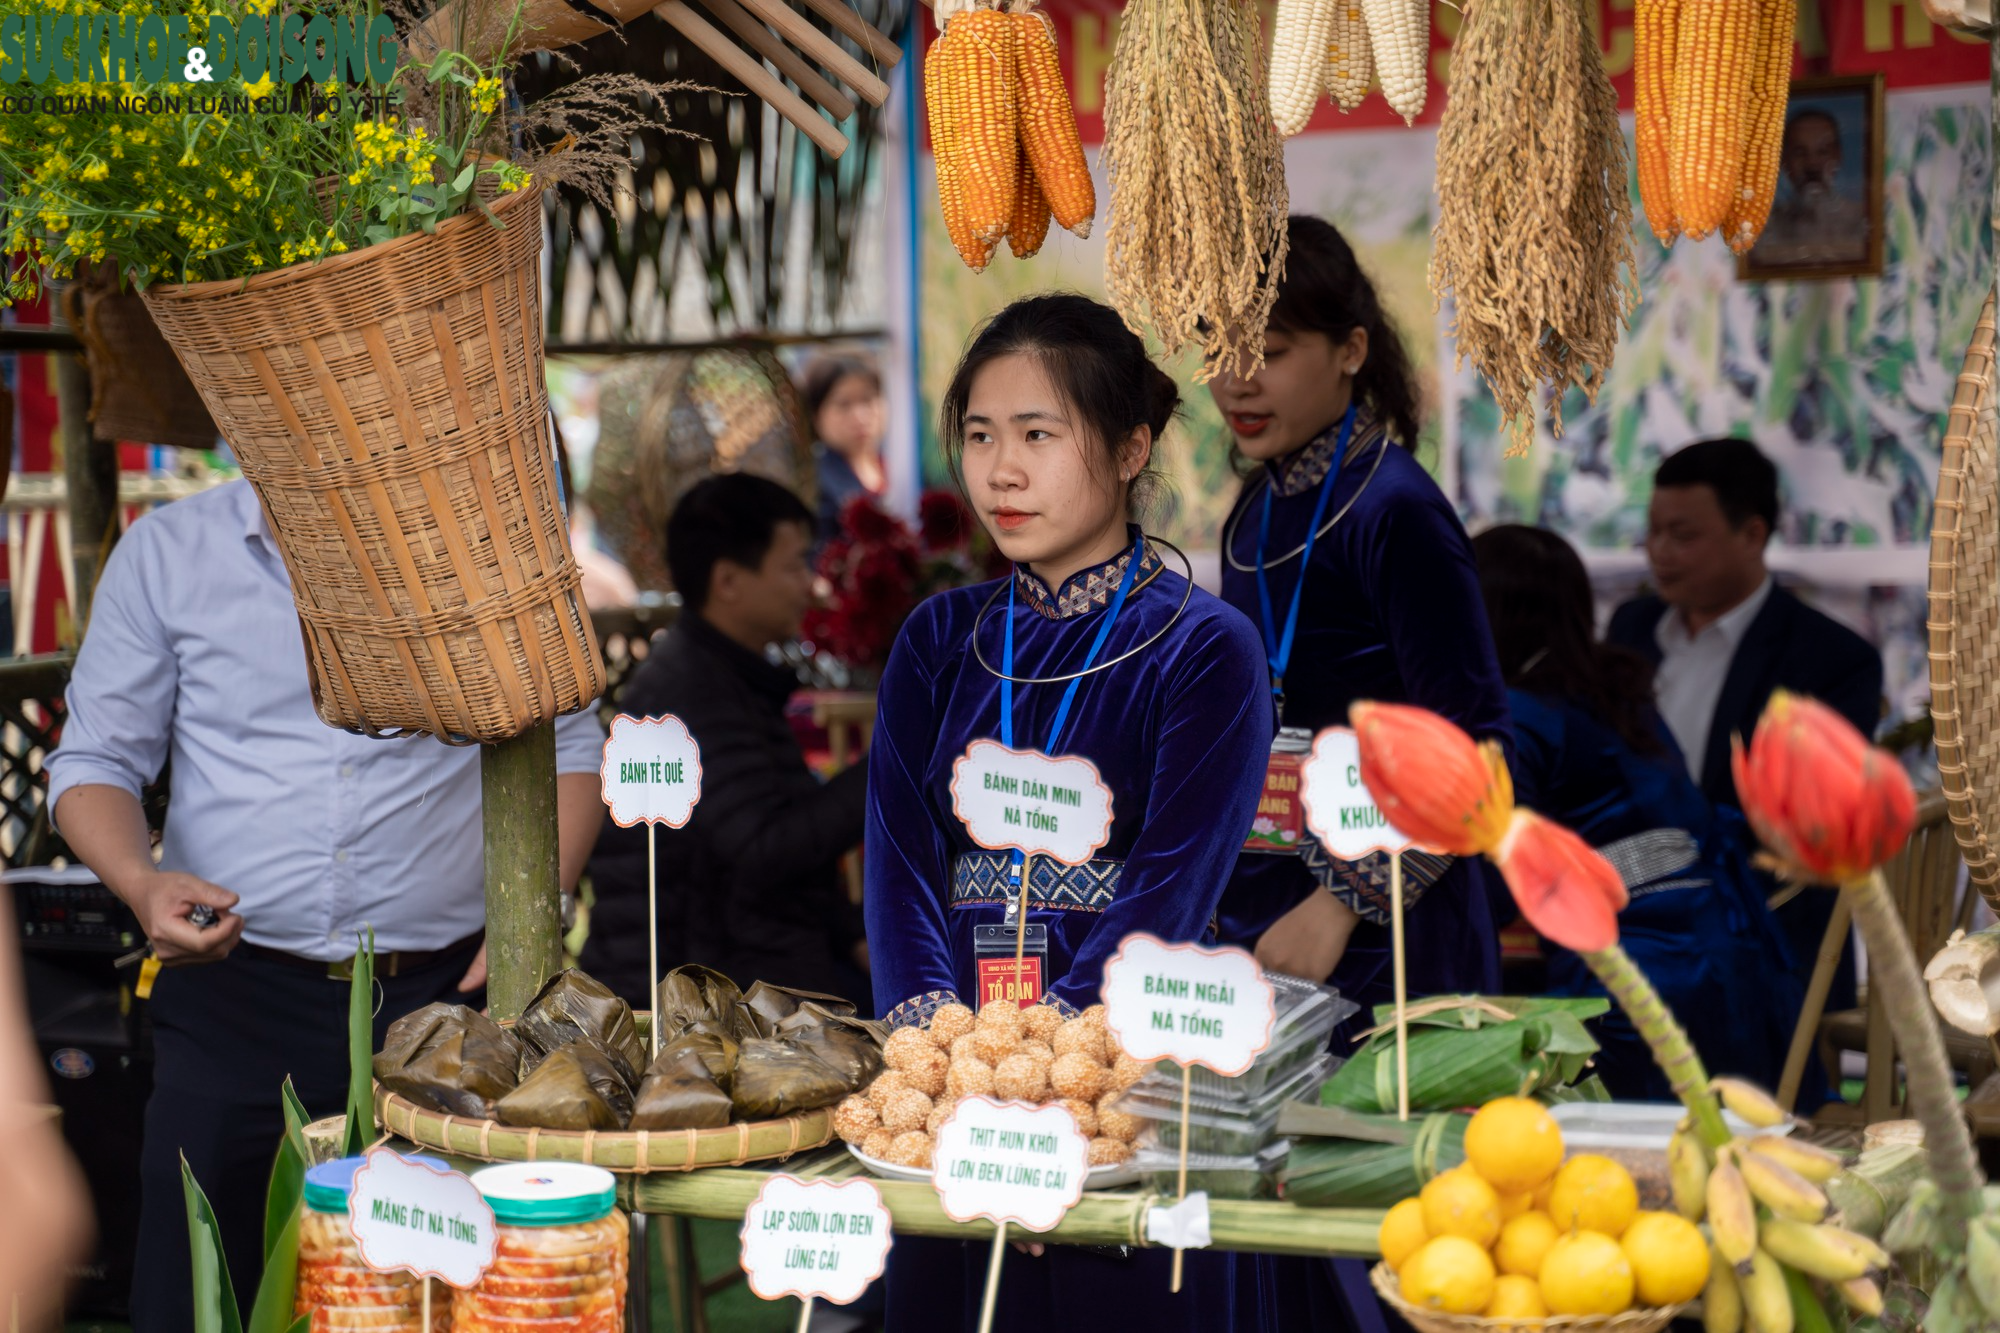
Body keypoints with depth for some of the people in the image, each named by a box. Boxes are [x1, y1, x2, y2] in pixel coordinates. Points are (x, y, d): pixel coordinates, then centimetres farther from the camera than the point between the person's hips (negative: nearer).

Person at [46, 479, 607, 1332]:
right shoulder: (164, 555, 5)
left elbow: (568, 743, 13)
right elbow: (95, 761, 7)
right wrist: (142, 884, -14)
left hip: (445, 999, 0)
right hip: (235, 997, 0)